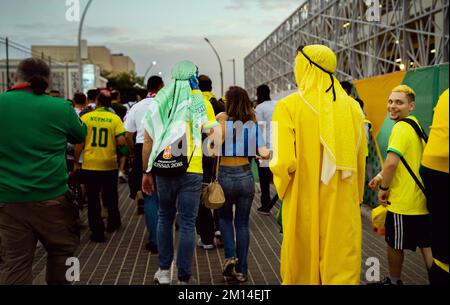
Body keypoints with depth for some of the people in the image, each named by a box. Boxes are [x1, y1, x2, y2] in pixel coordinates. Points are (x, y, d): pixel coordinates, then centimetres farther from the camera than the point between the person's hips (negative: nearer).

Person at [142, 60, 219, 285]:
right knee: (187, 224, 5)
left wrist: (146, 172, 13)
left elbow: (148, 142, 6)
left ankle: (164, 271, 25)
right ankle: (183, 278, 11)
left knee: (165, 217, 20)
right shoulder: (201, 103, -1)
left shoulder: (159, 102, 7)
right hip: (191, 172, -3)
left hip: (163, 171, 3)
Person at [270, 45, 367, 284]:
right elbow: (360, 160, 3)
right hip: (344, 207, 2)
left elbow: (283, 162, -18)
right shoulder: (352, 107, -2)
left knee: (302, 268, 15)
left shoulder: (288, 107, -12)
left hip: (303, 205, -2)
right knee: (342, 267, 11)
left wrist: (283, 189, 3)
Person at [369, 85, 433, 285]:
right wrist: (381, 177, 14)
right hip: (421, 200, 8)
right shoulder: (415, 125, 12)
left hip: (402, 202, -8)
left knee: (394, 244, 11)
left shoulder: (401, 127, -17)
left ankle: (393, 281, 29)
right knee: (426, 245, 13)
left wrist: (384, 188, -14)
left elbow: (391, 162, -28)